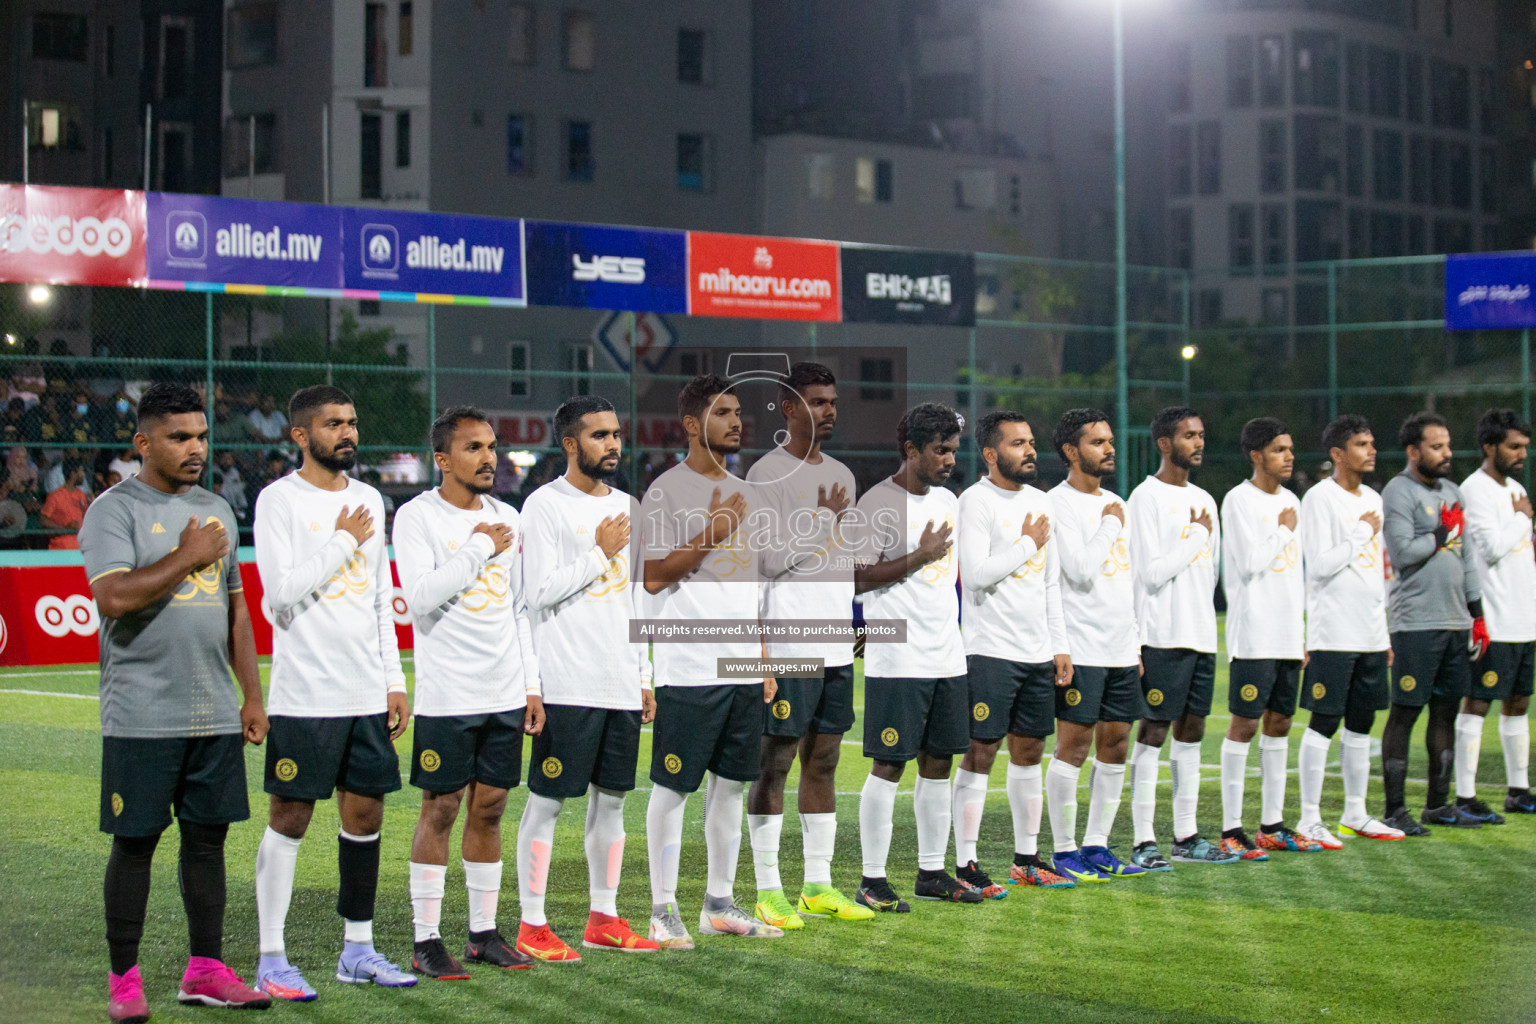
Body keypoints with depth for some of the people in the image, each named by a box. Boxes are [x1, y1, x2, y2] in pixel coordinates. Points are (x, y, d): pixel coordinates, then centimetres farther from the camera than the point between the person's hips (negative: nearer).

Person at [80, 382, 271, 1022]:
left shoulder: (216, 510, 15)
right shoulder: (114, 511, -6)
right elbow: (114, 598, -20)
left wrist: (252, 696, 15)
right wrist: (187, 557, -13)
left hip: (215, 716, 6)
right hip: (141, 719, -6)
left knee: (208, 837, 9)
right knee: (135, 843, 0)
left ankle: (205, 971, 18)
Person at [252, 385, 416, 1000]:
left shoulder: (369, 500, 14)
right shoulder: (280, 500, -6)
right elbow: (281, 592, -17)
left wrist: (395, 680, 13)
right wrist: (344, 541, -10)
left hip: (368, 692, 6)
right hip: (305, 692, -6)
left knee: (365, 814, 9)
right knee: (290, 818, -2)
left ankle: (358, 949, 19)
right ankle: (271, 960, 4)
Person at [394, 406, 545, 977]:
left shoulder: (507, 519, 13)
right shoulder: (418, 517, -6)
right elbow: (420, 597, -19)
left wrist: (531, 684, 13)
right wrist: (478, 549, -13)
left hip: (506, 693, 5)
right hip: (446, 695, -5)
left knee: (489, 807, 9)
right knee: (441, 809, -2)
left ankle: (484, 932, 16)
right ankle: (426, 941, 4)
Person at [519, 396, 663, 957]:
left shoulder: (626, 506, 15)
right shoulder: (545, 505, -6)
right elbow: (540, 591, -15)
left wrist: (646, 678, 16)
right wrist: (600, 552, -11)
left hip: (621, 683, 7)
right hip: (567, 684, -7)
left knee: (612, 798, 10)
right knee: (547, 801, -3)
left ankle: (603, 919, 18)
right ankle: (532, 925, 3)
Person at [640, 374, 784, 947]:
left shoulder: (746, 495, 16)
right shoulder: (667, 491, -6)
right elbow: (652, 576, -13)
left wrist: (765, 662, 15)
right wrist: (712, 531, -15)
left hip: (743, 669, 7)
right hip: (688, 670, -7)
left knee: (731, 786, 11)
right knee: (672, 788, -1)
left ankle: (719, 904, 20)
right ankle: (663, 910, 6)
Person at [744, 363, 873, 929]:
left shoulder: (842, 475, 17)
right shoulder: (766, 473, -6)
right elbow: (773, 560, -15)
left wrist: (856, 622, 17)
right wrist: (824, 518, -8)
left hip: (838, 643, 7)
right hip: (788, 644, -7)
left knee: (823, 761, 9)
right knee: (775, 762, -3)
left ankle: (818, 887, 14)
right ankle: (768, 891, 1)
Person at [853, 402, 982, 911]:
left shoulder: (948, 500, 15)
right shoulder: (877, 503, -10)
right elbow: (857, 578, -15)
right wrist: (920, 556, -17)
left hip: (948, 659, 7)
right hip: (896, 662, -7)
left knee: (938, 763, 10)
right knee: (888, 765, -4)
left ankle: (932, 873, 18)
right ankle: (872, 880, 2)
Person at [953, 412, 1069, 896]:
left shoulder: (1040, 502, 15)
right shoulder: (975, 501, -9)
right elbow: (977, 574, -19)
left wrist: (1059, 646, 15)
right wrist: (1027, 543, -9)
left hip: (1037, 652, 7)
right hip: (990, 651, -7)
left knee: (1029, 750, 11)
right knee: (980, 752, -6)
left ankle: (1026, 858, 20)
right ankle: (965, 865, -1)